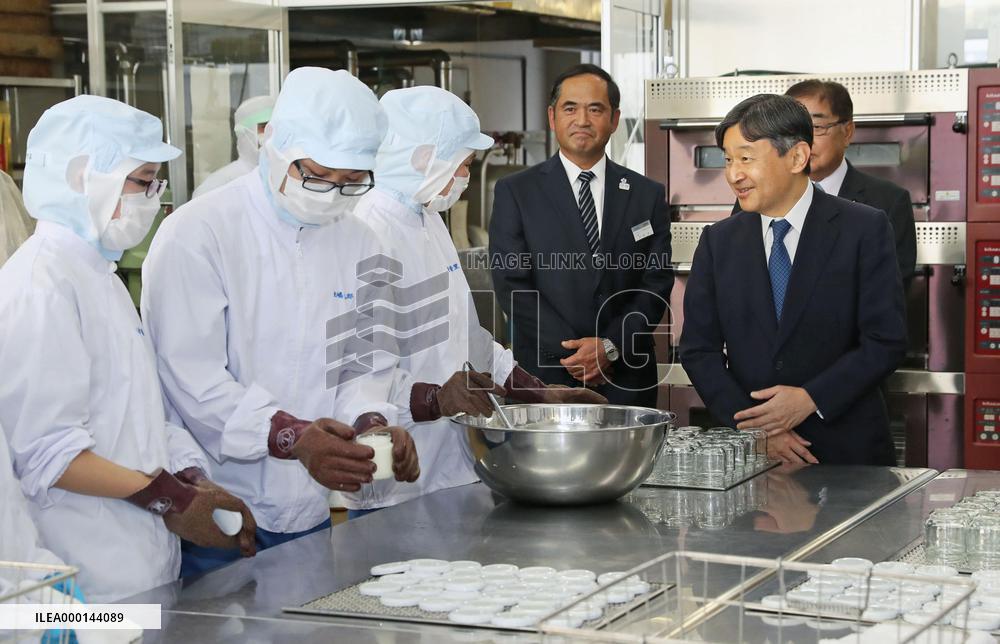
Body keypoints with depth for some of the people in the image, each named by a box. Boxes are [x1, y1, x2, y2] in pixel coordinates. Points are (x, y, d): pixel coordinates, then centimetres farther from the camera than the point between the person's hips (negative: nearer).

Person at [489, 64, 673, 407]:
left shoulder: (647, 195, 8)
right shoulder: (515, 192, 2)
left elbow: (657, 284, 3)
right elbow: (512, 285, -5)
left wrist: (611, 347, -12)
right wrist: (574, 353, -12)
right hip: (544, 378, -1)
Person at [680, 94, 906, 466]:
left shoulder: (864, 230, -4)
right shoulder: (718, 243, 6)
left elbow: (886, 341, -7)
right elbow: (698, 350, 2)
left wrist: (811, 398, -17)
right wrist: (752, 430, -11)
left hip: (847, 447, -2)